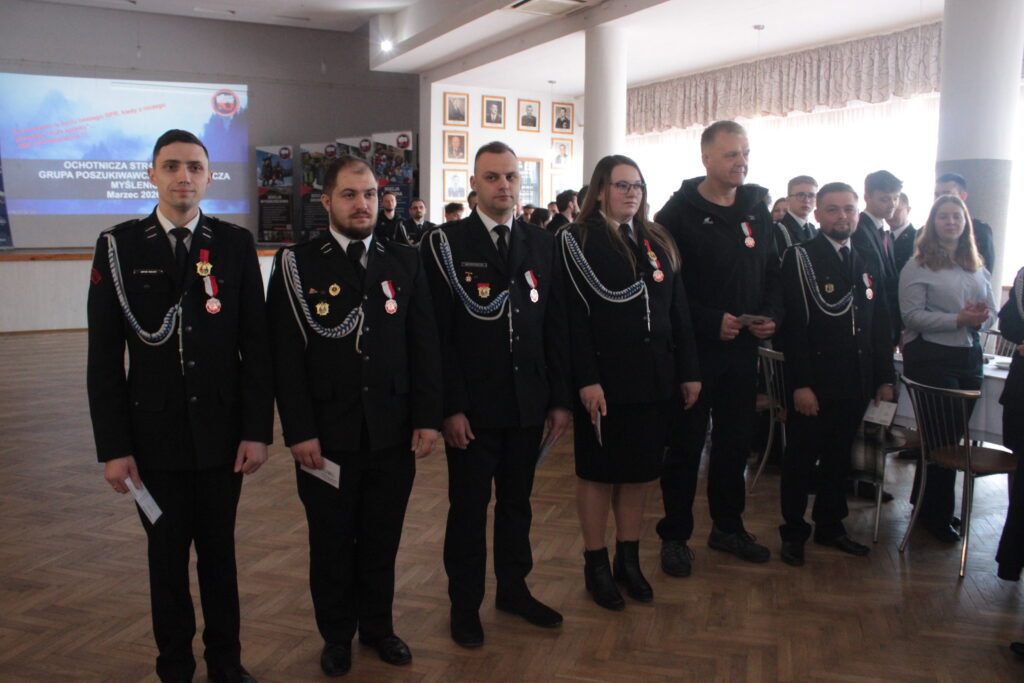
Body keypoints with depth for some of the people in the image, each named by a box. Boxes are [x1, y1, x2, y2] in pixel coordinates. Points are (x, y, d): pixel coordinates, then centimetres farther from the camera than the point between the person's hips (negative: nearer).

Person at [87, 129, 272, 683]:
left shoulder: (236, 244, 0)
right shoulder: (119, 246, -2)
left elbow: (255, 344, -1)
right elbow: (104, 356, -3)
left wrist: (257, 429, -5)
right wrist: (112, 446, -6)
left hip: (222, 432, 1)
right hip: (154, 435, 0)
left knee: (219, 548, 14)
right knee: (166, 553, 13)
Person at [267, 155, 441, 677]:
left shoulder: (405, 261, 6)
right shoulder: (297, 264, -2)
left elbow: (425, 344, 4)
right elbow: (287, 355, -6)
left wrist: (428, 417, -1)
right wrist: (299, 431, -11)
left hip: (394, 433, 2)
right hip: (327, 435, -2)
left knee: (382, 540, 14)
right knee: (331, 543, 13)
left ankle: (378, 626, 35)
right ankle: (337, 635, 32)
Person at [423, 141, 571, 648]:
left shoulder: (542, 245, 6)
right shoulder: (446, 244, -6)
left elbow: (555, 327, 7)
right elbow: (437, 333, -9)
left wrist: (559, 398, 4)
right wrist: (451, 406, -13)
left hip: (528, 404, 4)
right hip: (473, 408, -4)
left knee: (517, 501, 17)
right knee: (469, 507, 10)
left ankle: (514, 588, 36)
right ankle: (465, 603, 27)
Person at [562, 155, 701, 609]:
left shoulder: (658, 242, 13)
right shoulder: (579, 240, -5)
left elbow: (678, 312, 11)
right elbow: (575, 315, -12)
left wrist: (688, 371, 5)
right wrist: (586, 380, -19)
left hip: (655, 379, 5)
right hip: (605, 379, -5)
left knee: (639, 471, 13)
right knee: (599, 473, 7)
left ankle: (629, 559, 28)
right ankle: (596, 566, 21)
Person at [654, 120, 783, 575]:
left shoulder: (757, 209, 10)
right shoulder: (679, 213, -9)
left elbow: (772, 272, 15)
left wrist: (771, 314, -2)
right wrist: (711, 321, -20)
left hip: (743, 348, 6)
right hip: (694, 348, -5)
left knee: (735, 440, 15)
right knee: (686, 444, 4)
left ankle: (728, 527, 31)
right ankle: (674, 536, 17)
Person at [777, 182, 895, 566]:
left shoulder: (866, 265, 12)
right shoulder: (799, 258, -7)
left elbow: (879, 328, 14)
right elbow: (793, 326, -14)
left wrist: (884, 379, 9)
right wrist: (800, 384, -19)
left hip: (854, 386, 6)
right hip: (813, 386, -6)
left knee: (838, 459, 16)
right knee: (801, 461, 5)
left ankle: (830, 527, 30)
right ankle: (793, 533, 18)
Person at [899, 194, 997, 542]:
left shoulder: (976, 267, 14)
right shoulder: (918, 265, -5)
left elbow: (991, 313, 13)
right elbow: (912, 315, -13)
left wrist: (981, 318, -10)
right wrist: (958, 319, -21)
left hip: (969, 356, 6)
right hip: (931, 355, -6)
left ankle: (926, 504, 29)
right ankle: (938, 514, 17)